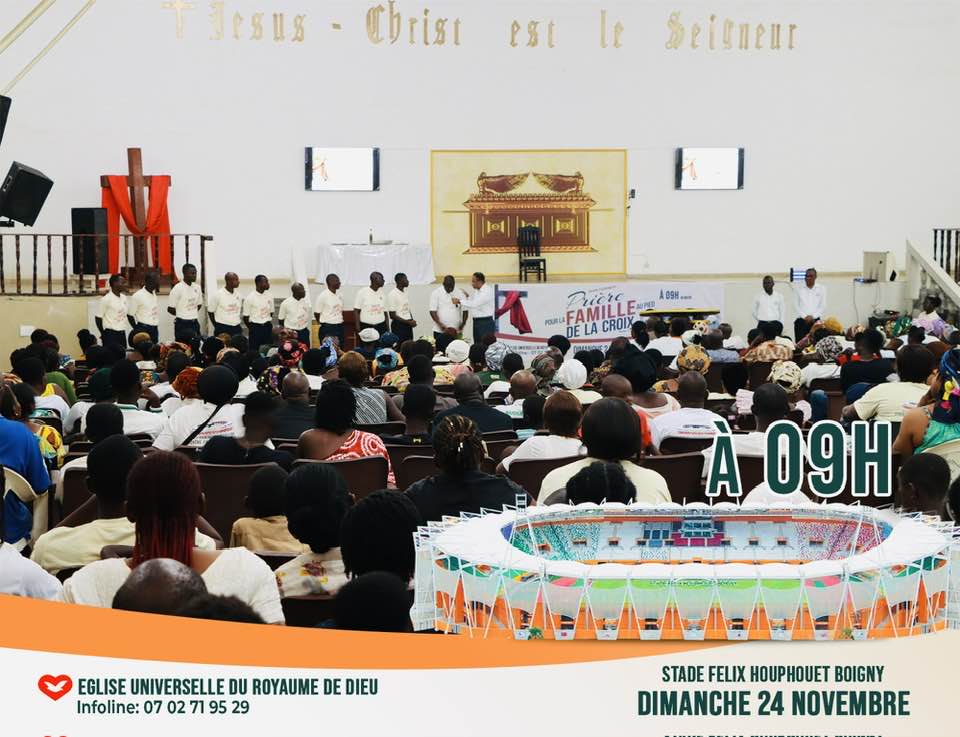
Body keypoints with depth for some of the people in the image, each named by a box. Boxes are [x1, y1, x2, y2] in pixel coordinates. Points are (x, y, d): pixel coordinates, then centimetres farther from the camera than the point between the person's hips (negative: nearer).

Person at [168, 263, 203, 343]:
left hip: (194, 323, 6)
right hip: (182, 324, -6)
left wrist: (193, 314, 7)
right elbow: (170, 309, -10)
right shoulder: (177, 288, -13)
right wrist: (182, 316, 0)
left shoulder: (197, 287, 5)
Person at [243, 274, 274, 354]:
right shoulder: (250, 298, -10)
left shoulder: (269, 296, 4)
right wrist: (251, 328, 0)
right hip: (255, 327, -4)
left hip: (267, 327, 4)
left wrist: (269, 325, 8)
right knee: (254, 351, 1)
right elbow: (246, 317, -4)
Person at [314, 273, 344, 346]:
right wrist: (324, 324, 3)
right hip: (327, 329, -6)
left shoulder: (339, 296, 10)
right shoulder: (323, 296, -10)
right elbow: (316, 313, -6)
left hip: (339, 328, 6)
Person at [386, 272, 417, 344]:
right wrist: (408, 322, -16)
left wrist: (412, 321, 1)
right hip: (398, 326, -7)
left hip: (408, 325, 7)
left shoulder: (405, 293, 12)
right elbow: (392, 315, -14)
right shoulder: (392, 295, -12)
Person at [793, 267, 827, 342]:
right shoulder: (798, 288, 7)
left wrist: (812, 317, -8)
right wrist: (805, 317, -9)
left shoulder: (821, 288, 8)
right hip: (801, 321, 0)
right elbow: (796, 305, 3)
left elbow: (823, 307, 4)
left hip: (815, 321, 0)